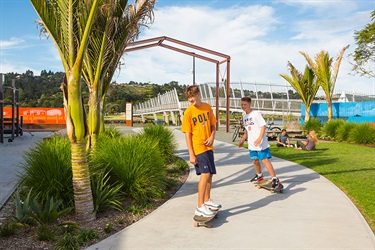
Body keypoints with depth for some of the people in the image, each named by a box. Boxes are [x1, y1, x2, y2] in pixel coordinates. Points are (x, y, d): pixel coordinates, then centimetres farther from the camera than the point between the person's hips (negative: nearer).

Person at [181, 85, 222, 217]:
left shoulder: (207, 107, 6)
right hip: (198, 148, -6)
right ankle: (200, 207, -7)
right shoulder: (188, 112, -8)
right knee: (205, 174, -14)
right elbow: (187, 135, -9)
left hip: (208, 147, 6)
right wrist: (191, 155, -12)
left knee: (210, 174, 13)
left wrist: (212, 136, -6)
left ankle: (207, 201, 31)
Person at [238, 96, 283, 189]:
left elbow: (263, 126, -14)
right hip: (251, 144, 7)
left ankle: (275, 180, -10)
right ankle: (259, 176, 38)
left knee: (265, 160, -13)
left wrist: (259, 138, -24)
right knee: (255, 161, 17)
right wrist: (242, 140, 19)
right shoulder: (244, 117, 13)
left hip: (261, 143, -7)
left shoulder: (256, 114, -10)